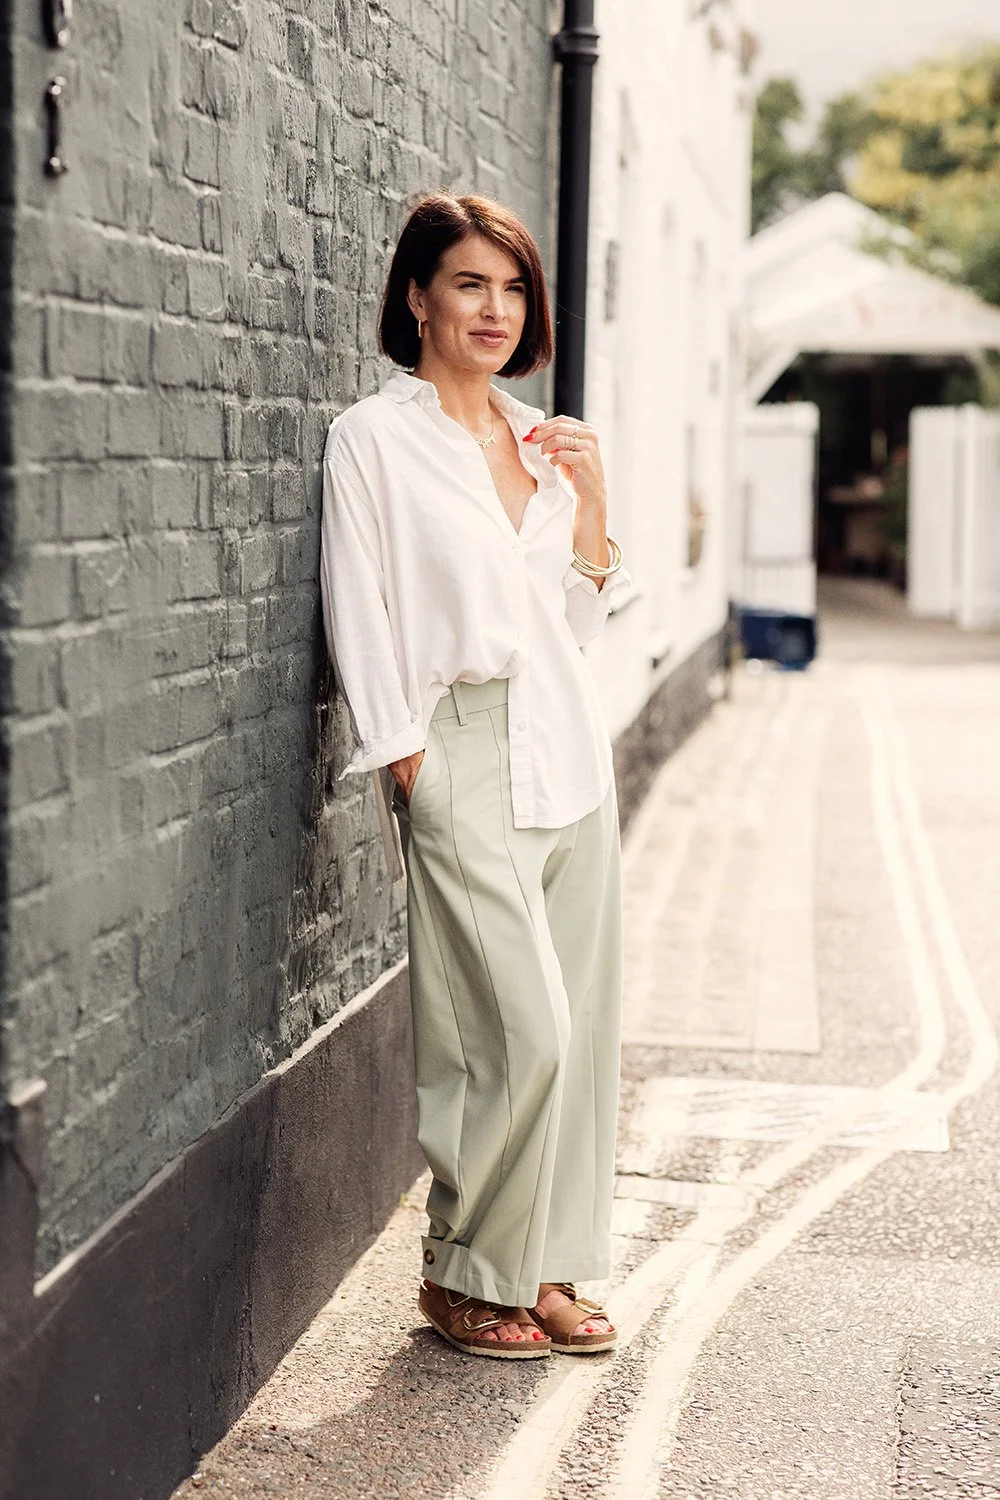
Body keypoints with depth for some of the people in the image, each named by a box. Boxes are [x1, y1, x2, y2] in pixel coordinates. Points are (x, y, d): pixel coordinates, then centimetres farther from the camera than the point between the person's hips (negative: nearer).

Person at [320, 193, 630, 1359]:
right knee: (524, 1034, -10)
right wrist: (412, 772, -11)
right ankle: (466, 1274, 9)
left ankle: (547, 1266, 20)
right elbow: (360, 628, -6)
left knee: (583, 1025, 7)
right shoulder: (372, 440, -3)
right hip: (466, 763, -7)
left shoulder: (538, 437, 15)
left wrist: (591, 501, 5)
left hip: (569, 756, 7)